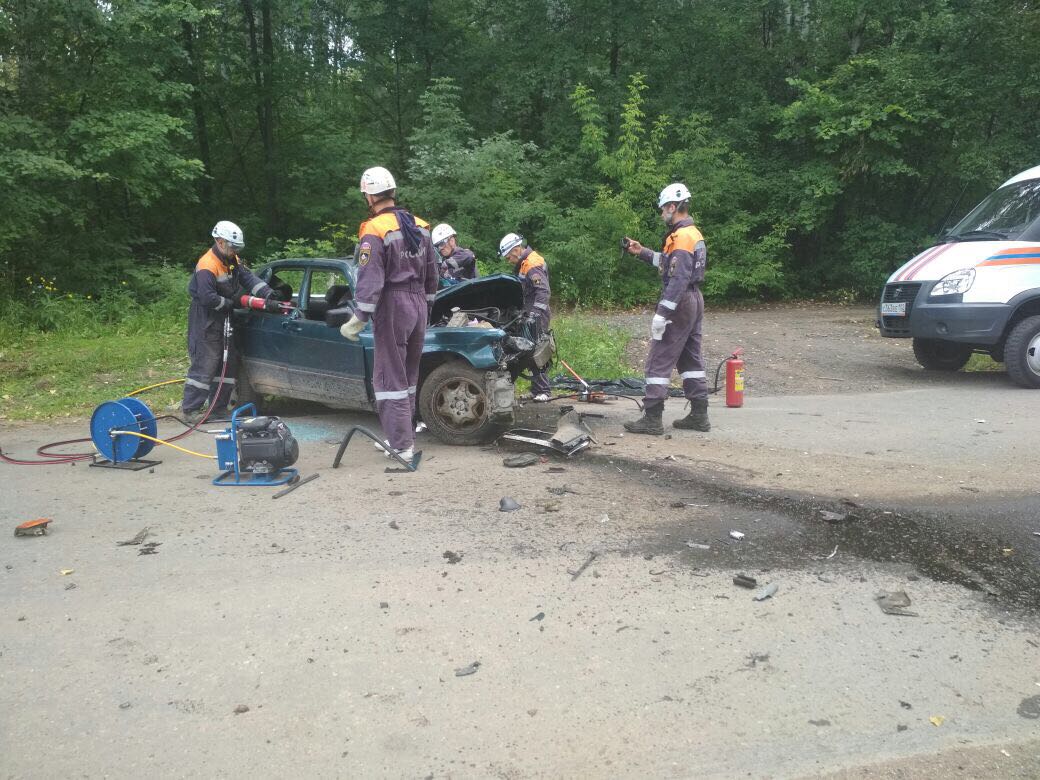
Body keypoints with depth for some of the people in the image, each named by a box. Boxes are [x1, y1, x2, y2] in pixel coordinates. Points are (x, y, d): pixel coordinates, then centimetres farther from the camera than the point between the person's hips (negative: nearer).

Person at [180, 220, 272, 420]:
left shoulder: (233, 261, 7)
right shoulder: (207, 265, -21)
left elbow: (249, 278, 0)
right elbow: (207, 298, -27)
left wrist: (268, 294, -14)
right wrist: (232, 303, -17)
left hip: (224, 320, 9)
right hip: (206, 323, -9)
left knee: (229, 363, 12)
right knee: (205, 365, -9)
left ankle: (218, 407, 20)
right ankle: (190, 408, -1)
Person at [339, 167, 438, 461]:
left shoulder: (374, 231, -13)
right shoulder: (420, 227, 9)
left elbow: (370, 280, -19)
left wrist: (359, 318, -16)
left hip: (392, 307, -7)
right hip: (418, 304, 7)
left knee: (390, 378, 0)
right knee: (408, 375, 18)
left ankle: (402, 446, -1)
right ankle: (404, 434, 28)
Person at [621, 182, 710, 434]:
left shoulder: (681, 236, -17)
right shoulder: (694, 234, 14)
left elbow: (679, 279, -24)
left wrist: (662, 314, -25)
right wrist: (642, 252, 22)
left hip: (680, 303, -10)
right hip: (694, 301, 10)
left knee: (659, 361, -6)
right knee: (691, 358, 14)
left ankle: (652, 418, -5)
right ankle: (699, 415, 17)